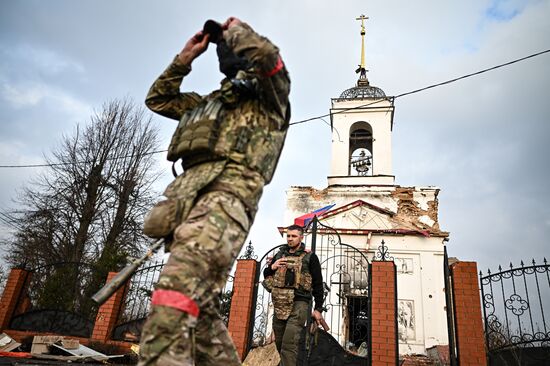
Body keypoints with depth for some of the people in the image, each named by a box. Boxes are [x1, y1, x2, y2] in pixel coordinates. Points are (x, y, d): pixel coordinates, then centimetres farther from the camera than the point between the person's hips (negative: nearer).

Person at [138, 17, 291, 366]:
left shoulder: (270, 95, 15)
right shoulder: (212, 100, 36)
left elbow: (267, 54, -7)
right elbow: (158, 99, 42)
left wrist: (237, 29, 15)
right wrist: (186, 57, 34)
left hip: (226, 195, -9)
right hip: (185, 197, 9)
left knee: (176, 296, -27)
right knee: (201, 308, 6)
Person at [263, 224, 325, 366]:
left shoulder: (310, 257, 1)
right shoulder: (280, 255, 14)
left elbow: (318, 285, 1)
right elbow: (265, 275, 23)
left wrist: (318, 309, -4)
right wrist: (272, 267, 1)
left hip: (298, 304, -5)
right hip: (279, 304, 5)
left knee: (289, 344, -14)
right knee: (279, 343, 12)